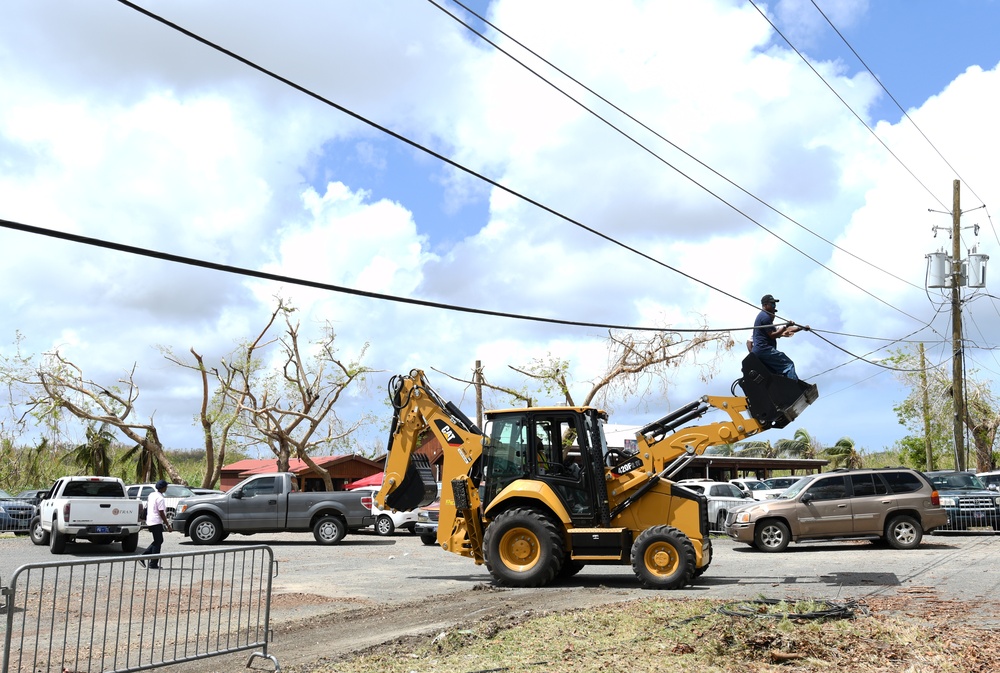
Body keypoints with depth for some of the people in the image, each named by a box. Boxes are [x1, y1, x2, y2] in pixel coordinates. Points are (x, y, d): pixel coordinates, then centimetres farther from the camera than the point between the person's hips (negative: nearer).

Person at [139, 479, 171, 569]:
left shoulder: (151, 495, 10)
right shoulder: (160, 498, -17)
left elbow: (147, 507, 18)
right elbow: (161, 513, -19)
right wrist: (168, 526, -14)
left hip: (150, 521, 9)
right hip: (156, 522, -9)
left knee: (158, 541, 18)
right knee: (158, 542, 0)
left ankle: (142, 557, 12)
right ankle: (153, 564, 3)